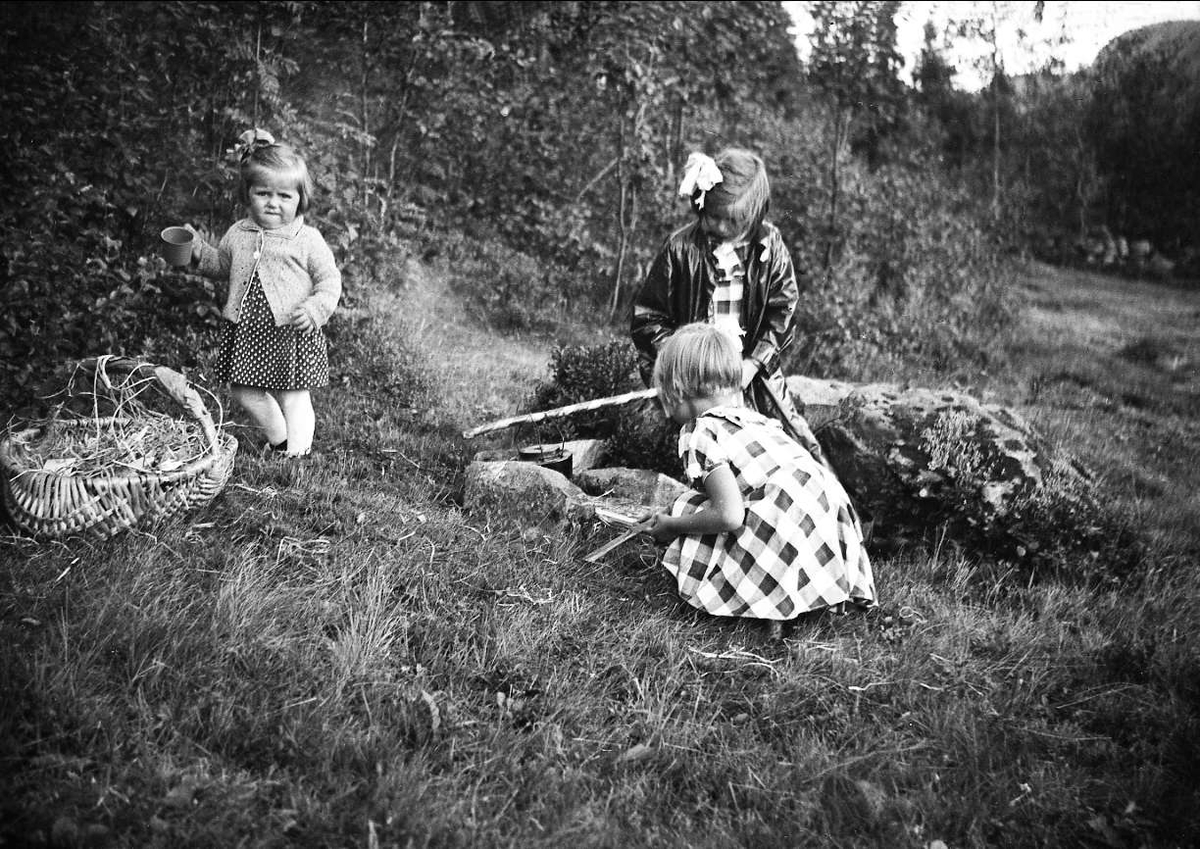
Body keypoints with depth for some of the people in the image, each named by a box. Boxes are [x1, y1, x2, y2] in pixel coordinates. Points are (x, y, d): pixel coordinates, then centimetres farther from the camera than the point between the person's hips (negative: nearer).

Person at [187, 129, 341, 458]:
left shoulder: (308, 240, -8)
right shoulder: (237, 234, 7)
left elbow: (330, 280, -7)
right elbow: (221, 265, 23)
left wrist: (314, 310, -22)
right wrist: (197, 250, 6)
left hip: (291, 333, -5)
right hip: (245, 331, 5)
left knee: (293, 399, 2)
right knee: (245, 393, 11)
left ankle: (296, 451, 17)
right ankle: (278, 440, 31)